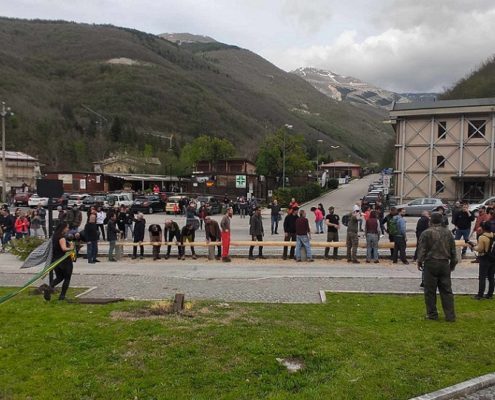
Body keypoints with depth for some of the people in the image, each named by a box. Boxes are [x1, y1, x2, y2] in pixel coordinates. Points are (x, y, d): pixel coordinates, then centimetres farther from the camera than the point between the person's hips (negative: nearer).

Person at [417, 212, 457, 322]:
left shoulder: (426, 233, -9)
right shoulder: (448, 232, 6)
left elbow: (422, 250, -9)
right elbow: (453, 250, 12)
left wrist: (419, 261, 3)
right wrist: (453, 263, 22)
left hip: (431, 264, -4)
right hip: (445, 264, 5)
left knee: (430, 291, 5)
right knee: (446, 290, 9)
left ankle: (432, 314, 11)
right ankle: (450, 316, 9)